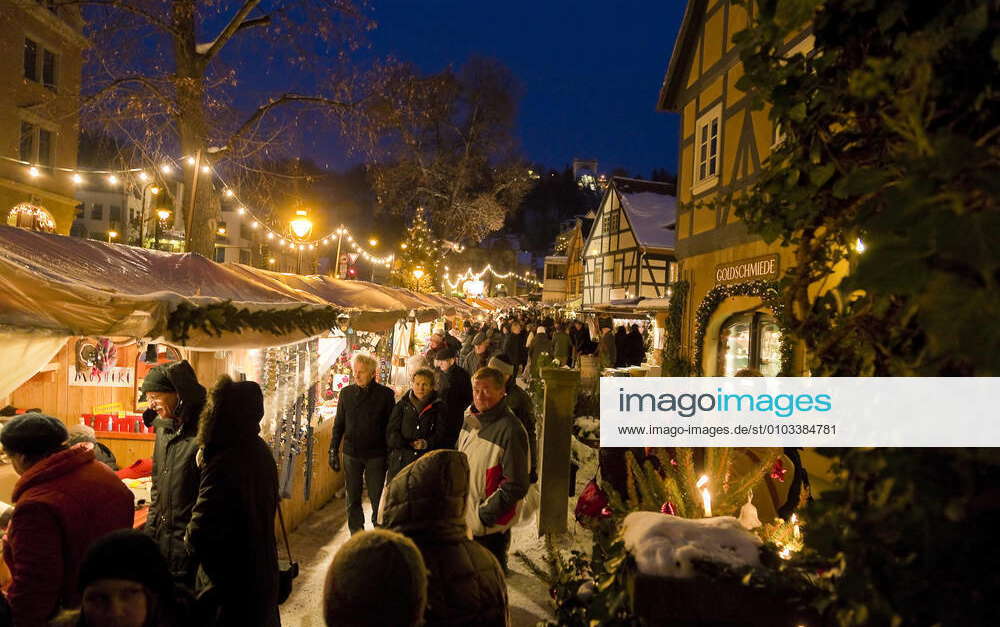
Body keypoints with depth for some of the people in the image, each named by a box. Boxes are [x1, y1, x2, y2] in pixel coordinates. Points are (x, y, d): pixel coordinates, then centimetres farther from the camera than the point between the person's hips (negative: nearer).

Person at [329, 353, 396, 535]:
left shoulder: (385, 394, -4)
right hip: (351, 453, 3)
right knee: (353, 498, 10)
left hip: (376, 454, -3)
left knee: (377, 497, 3)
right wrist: (333, 450, 6)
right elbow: (338, 424, 10)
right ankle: (356, 534, 24)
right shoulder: (346, 393, 4)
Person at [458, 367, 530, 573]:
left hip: (490, 528, -8)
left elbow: (516, 485, -21)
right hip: (463, 519, 8)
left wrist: (485, 514, -20)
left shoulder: (510, 430, -22)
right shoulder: (471, 420, 4)